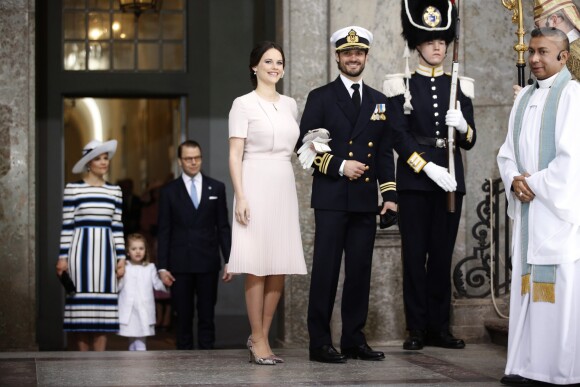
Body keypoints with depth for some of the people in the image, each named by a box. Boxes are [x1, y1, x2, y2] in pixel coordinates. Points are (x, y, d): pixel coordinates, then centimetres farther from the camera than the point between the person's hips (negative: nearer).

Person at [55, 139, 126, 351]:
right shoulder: (72, 188, -1)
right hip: (81, 248, -3)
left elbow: (117, 227, 11)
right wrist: (63, 256, -5)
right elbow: (67, 226, -1)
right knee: (81, 303, -2)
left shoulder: (115, 191, 10)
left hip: (105, 250, 3)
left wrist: (121, 258, 6)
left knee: (103, 304, 1)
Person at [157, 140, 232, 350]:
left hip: (208, 262, 0)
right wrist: (162, 267, -3)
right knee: (183, 317, 4)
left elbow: (223, 227, 7)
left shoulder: (217, 188, 7)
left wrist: (229, 261, 1)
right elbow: (163, 231, 4)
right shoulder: (169, 191, 5)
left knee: (207, 316, 2)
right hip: (180, 264, 0)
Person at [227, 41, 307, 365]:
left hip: (284, 188, 6)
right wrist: (240, 197, -14)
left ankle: (262, 336, 15)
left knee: (280, 267, 4)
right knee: (257, 267, -5)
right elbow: (235, 155, -6)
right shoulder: (244, 104, -1)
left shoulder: (290, 105, 15)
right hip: (256, 186, -5)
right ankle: (258, 341, 2)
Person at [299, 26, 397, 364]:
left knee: (360, 271, 7)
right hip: (331, 199, -4)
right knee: (326, 270, -4)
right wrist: (340, 166, -13)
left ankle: (354, 339, 14)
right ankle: (320, 342, 1)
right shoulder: (321, 98, 3)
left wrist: (390, 194, 6)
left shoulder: (379, 102, 15)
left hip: (366, 200, 4)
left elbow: (385, 153, 14)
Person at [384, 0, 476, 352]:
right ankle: (417, 329, 6)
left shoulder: (458, 87, 11)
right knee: (415, 255, 0)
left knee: (443, 255, 6)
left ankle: (440, 327, 13)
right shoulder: (401, 87, 1)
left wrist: (463, 126, -15)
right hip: (414, 181, -3)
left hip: (450, 181, 3)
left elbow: (470, 141, 8)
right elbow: (399, 137, -7)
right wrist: (429, 168, -17)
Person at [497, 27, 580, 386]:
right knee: (527, 285, 6)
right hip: (527, 208, 7)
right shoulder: (524, 97, 16)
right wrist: (515, 180, -3)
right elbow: (507, 152, 16)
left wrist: (535, 183, -10)